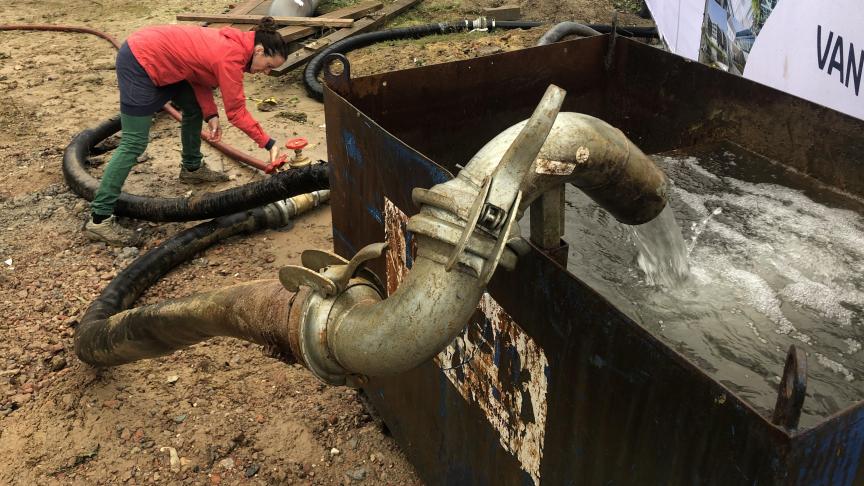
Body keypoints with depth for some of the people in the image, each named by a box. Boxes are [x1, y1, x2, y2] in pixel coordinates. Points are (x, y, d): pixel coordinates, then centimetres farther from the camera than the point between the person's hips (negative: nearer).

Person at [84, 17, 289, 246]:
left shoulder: (232, 43, 7)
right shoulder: (231, 58, -20)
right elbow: (237, 112, -15)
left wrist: (211, 115, 0)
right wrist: (268, 143, -9)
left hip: (150, 50, 10)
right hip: (140, 62, -10)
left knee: (194, 108, 21)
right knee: (134, 143, -11)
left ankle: (192, 168, 40)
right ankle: (99, 219, -9)